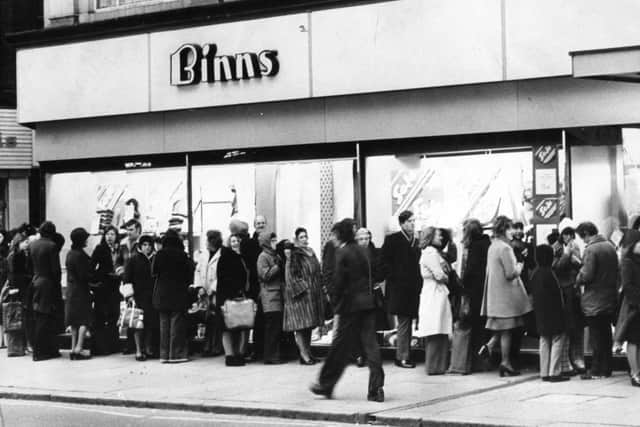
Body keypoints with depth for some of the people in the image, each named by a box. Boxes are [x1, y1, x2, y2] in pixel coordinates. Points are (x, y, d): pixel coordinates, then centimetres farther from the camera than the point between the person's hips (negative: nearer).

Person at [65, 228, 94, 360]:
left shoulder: (70, 254, 10)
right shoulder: (80, 255, -17)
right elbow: (84, 275, -19)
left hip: (71, 289, 9)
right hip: (81, 290, -9)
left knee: (75, 321, 12)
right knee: (84, 320, -4)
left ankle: (74, 349, 14)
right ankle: (78, 349, -10)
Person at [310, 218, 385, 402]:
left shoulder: (342, 253, -9)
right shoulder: (362, 251, 9)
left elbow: (338, 280, -11)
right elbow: (369, 276, 11)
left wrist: (335, 300, 0)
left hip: (350, 304, -5)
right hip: (368, 303, 5)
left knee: (340, 346, 4)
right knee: (370, 345, 2)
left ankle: (325, 385, 17)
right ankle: (376, 389, -3)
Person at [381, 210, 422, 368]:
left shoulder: (416, 241, 15)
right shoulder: (392, 240, -2)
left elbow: (417, 264, 18)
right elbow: (385, 261, -5)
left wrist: (419, 281, 5)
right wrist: (394, 277, -11)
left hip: (413, 288, 6)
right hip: (399, 288, -6)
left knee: (407, 323, 8)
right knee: (404, 323, -6)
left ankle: (402, 355, 14)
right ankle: (402, 357, -2)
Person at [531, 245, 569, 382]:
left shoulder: (534, 274, 6)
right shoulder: (548, 273, -19)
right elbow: (556, 292, -17)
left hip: (540, 314, 8)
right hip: (552, 313, -8)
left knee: (544, 341, 13)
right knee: (557, 340, -1)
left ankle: (544, 373, 14)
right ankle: (554, 372, -4)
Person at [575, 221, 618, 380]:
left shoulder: (590, 250, -18)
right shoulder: (610, 246, 8)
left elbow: (586, 275, -21)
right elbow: (616, 270, 15)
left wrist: (577, 280, -2)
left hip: (594, 302, -7)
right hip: (610, 299, 7)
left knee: (596, 336, -1)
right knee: (606, 334, 14)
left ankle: (596, 371, 3)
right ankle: (606, 369, 18)